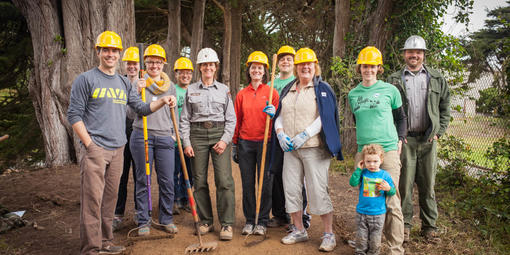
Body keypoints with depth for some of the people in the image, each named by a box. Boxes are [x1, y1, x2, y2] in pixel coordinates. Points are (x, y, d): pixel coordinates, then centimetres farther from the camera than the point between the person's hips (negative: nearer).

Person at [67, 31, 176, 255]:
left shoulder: (124, 83, 15)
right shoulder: (85, 79, -3)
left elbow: (141, 108, 15)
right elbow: (74, 115, -6)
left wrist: (162, 101, -3)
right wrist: (89, 144, -13)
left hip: (118, 148, 6)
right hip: (95, 148, -6)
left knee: (110, 197, 13)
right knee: (93, 199, -6)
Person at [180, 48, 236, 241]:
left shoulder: (224, 89, 9)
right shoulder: (191, 90, 10)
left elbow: (231, 118, 7)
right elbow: (185, 119, 8)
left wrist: (225, 140, -6)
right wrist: (186, 143, -1)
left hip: (220, 134, -1)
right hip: (197, 135, 1)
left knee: (224, 180, -9)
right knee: (199, 180, 3)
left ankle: (227, 224, -2)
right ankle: (205, 221, 17)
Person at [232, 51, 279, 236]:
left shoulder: (272, 92, 2)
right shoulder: (241, 94, 10)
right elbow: (237, 120, 12)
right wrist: (234, 145, 11)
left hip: (265, 143, -2)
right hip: (245, 143, 2)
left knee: (264, 183, 2)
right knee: (248, 183, 7)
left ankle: (262, 222, 15)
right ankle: (249, 220, 19)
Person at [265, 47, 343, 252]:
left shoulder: (323, 89, 1)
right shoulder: (288, 90, 17)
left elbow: (325, 117, -9)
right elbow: (279, 115, 16)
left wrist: (305, 135, -17)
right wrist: (280, 133, -3)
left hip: (314, 148, -5)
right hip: (290, 149, 6)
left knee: (318, 191, -7)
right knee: (291, 189, 8)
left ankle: (329, 234, 7)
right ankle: (299, 231, 23)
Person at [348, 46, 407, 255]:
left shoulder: (390, 90, 3)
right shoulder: (353, 94, 11)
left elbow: (401, 118, 13)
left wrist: (399, 140, 2)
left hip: (388, 151, -3)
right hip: (362, 153, 3)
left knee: (391, 202, -4)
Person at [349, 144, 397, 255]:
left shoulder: (385, 175, -4)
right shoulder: (363, 173, -3)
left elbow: (393, 192, 1)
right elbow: (353, 183, -16)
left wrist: (388, 189, -21)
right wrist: (358, 169, -17)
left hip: (378, 213, -1)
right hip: (361, 212, 1)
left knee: (375, 238, 10)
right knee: (361, 237, 11)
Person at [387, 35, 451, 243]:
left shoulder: (437, 79, 11)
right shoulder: (394, 79, 6)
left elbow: (445, 107, 13)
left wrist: (439, 132, 4)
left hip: (428, 140, 2)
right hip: (404, 140, -1)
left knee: (428, 185, 7)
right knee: (404, 183, 1)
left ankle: (429, 226, 18)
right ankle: (404, 224, 13)